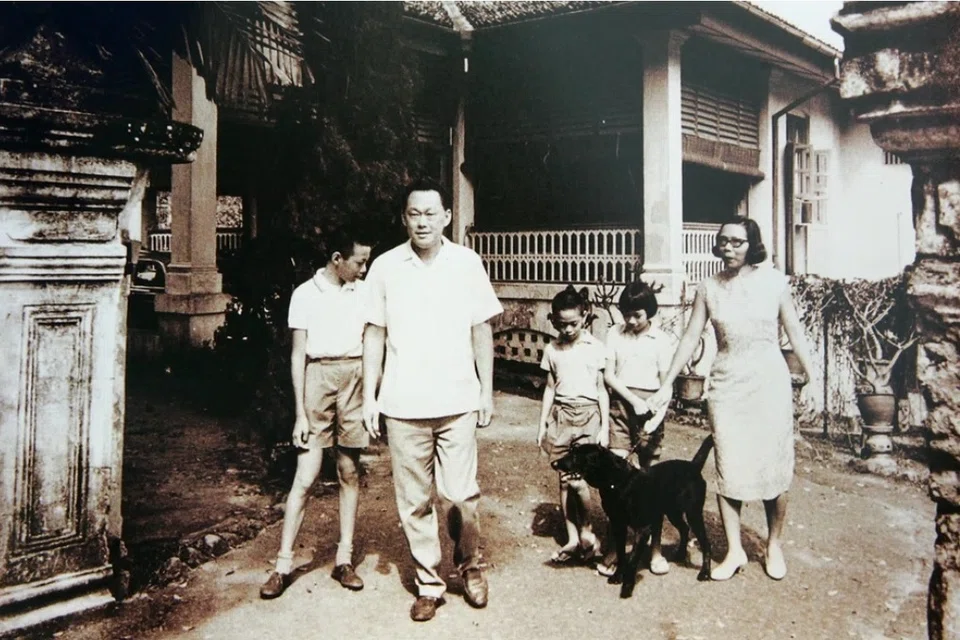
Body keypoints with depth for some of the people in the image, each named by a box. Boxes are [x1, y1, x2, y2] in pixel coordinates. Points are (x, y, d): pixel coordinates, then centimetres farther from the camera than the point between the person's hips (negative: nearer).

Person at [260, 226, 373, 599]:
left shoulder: (363, 292, 7)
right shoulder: (306, 294, -1)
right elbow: (298, 355, -2)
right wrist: (300, 413, -6)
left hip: (355, 379, 3)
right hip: (318, 378, -2)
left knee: (349, 472, 8)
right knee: (305, 477, -3)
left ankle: (344, 559, 19)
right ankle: (283, 565, 8)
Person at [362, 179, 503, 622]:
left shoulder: (467, 263, 1)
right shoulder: (385, 266, 1)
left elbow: (482, 330, 6)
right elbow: (375, 334, 5)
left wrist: (487, 390, 5)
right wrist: (369, 395, 2)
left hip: (457, 401, -1)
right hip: (403, 404, 1)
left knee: (462, 496, -1)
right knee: (414, 502, 9)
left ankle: (469, 563, 28)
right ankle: (429, 583, 26)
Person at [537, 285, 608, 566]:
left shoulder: (595, 347, -3)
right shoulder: (552, 350, 6)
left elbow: (602, 389, -1)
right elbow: (550, 388, 12)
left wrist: (605, 427, -3)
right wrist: (542, 423, 10)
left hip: (588, 414, -3)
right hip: (561, 415, 4)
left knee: (577, 478, -12)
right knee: (564, 478, 5)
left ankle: (587, 531, 11)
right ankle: (572, 538, 17)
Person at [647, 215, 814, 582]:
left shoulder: (773, 281, -2)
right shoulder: (709, 288, 1)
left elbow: (794, 332, 3)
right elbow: (690, 337, 4)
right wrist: (667, 384, 2)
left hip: (769, 383, -1)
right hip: (727, 385, 1)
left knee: (774, 467, 6)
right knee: (729, 469, 3)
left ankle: (774, 545, 27)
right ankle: (735, 551, 18)